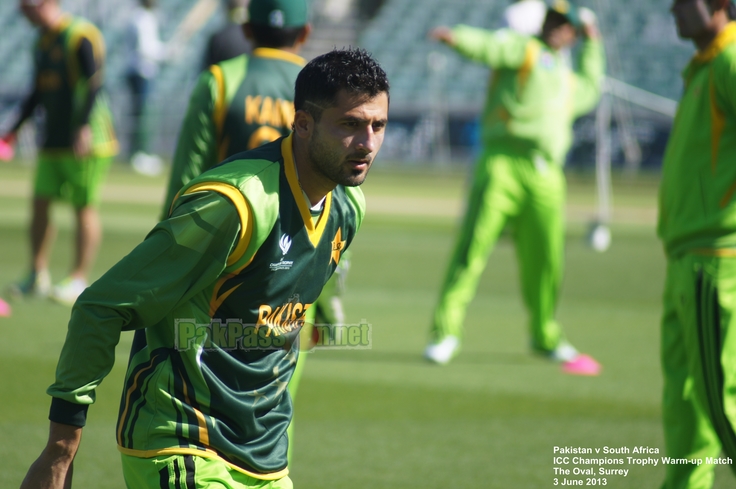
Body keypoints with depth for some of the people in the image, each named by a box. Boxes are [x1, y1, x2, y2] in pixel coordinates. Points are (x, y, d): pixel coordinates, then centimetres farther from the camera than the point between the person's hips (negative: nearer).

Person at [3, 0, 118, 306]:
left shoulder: (82, 37, -11)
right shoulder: (43, 42, 14)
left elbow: (94, 85, -18)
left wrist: (85, 127, -27)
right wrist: (16, 129, 20)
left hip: (86, 141, -8)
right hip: (53, 141, 8)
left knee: (84, 207, -3)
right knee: (40, 202, 3)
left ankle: (78, 280, 1)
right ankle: (38, 276, 10)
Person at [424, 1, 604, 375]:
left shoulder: (568, 81, 29)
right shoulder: (523, 49, 10)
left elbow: (590, 89, 51)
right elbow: (488, 47, -10)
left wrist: (592, 45, 48)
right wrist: (456, 37, -30)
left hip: (546, 179, 6)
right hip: (503, 162, -6)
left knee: (545, 262, 9)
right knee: (472, 249, -13)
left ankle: (545, 337, 27)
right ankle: (445, 333, -13)